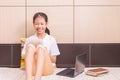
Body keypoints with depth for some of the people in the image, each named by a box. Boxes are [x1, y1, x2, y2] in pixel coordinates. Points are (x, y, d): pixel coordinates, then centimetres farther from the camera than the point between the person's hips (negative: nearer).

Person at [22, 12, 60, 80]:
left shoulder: (51, 40, 10)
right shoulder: (29, 40, 13)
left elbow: (54, 60, 8)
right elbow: (26, 56, 10)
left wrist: (44, 54, -10)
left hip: (47, 68, -1)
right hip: (33, 69, 1)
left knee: (40, 47, -28)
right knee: (30, 46, -26)